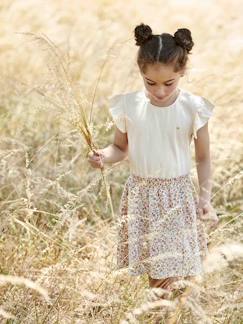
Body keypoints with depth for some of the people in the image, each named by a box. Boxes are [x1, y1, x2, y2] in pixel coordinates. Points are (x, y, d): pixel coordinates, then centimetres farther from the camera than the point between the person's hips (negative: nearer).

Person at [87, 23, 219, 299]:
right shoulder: (128, 106, -9)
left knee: (172, 265, 3)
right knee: (154, 270, 8)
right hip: (142, 194, 1)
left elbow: (203, 158, -3)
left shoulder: (193, 108, -12)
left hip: (178, 195, -1)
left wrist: (205, 196, -12)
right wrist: (103, 156, -17)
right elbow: (121, 147, 5)